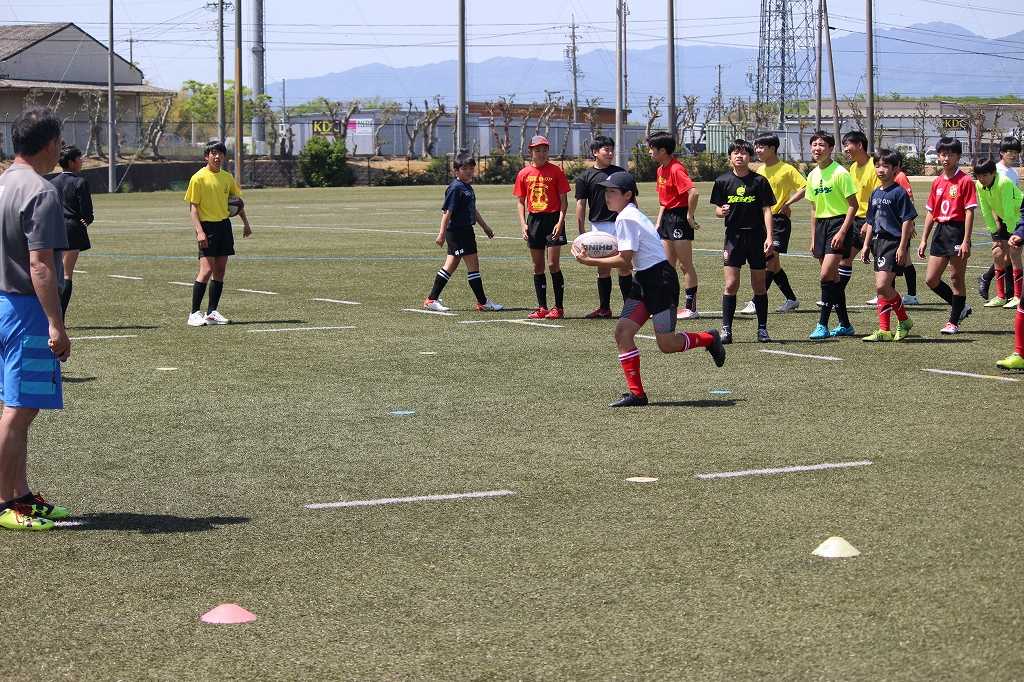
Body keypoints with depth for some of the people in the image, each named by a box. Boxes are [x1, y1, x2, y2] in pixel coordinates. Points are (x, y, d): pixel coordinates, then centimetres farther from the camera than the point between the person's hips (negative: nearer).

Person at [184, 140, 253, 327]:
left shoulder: (227, 177, 9)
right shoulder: (199, 178, -9)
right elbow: (193, 207, -10)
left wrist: (246, 224, 18)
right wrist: (199, 231, -19)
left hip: (224, 225, 7)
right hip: (207, 226, -7)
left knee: (220, 270, 6)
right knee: (206, 270, -14)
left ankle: (212, 312, 12)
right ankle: (194, 314, -10)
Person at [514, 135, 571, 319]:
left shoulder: (555, 171, -2)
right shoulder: (524, 174, 7)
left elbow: (564, 200, -2)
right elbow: (520, 202, 11)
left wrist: (560, 222, -13)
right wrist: (523, 224, -2)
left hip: (553, 218, -4)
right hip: (534, 220, 4)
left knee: (553, 265, -8)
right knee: (537, 266, 7)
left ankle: (559, 307, -1)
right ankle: (542, 308, 13)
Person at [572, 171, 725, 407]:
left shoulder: (626, 218, -16)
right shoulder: (630, 214, 13)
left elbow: (625, 260, -19)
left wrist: (589, 261, -16)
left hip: (661, 279, -10)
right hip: (643, 281, 10)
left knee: (666, 344, -3)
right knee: (622, 331, -2)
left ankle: (709, 338, 24)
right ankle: (636, 393, 1)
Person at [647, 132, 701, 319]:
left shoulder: (676, 169, -17)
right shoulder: (661, 170, 13)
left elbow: (694, 193, -29)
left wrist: (690, 216, -21)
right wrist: (658, 222, 16)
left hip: (680, 218, -10)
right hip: (667, 217, 10)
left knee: (685, 265, -4)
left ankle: (691, 307, 0)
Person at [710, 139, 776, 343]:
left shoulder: (759, 181, -1)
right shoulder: (723, 181, 3)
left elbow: (767, 210, 0)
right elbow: (717, 209, 10)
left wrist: (769, 237, -9)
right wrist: (721, 211, -14)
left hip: (756, 237, 0)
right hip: (734, 236, 0)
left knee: (759, 286, 5)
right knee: (731, 285, -6)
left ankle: (762, 329, 14)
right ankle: (726, 329, -2)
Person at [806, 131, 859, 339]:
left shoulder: (840, 173, -11)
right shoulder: (812, 176, 12)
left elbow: (853, 205, -11)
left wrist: (842, 232, -18)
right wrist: (813, 238, 16)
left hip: (839, 222, -8)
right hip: (821, 225, 8)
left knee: (826, 275, -16)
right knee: (833, 277, 10)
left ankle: (822, 325, -13)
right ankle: (845, 325, 18)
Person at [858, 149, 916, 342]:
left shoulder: (899, 192, -9)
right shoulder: (876, 194, 14)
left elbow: (907, 221, -12)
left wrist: (902, 247, -16)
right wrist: (866, 245, 17)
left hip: (894, 242, -8)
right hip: (878, 242, 8)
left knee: (882, 286, -18)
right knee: (882, 289, 8)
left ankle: (904, 320, 0)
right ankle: (884, 331, 13)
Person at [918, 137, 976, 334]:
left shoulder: (965, 181, -7)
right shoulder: (937, 182, 12)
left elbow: (970, 212, -12)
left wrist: (966, 241, -17)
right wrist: (924, 240, 13)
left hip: (957, 231, -7)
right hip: (940, 231, 7)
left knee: (956, 279, 0)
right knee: (931, 280, 6)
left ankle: (954, 322, 9)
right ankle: (961, 307, 24)